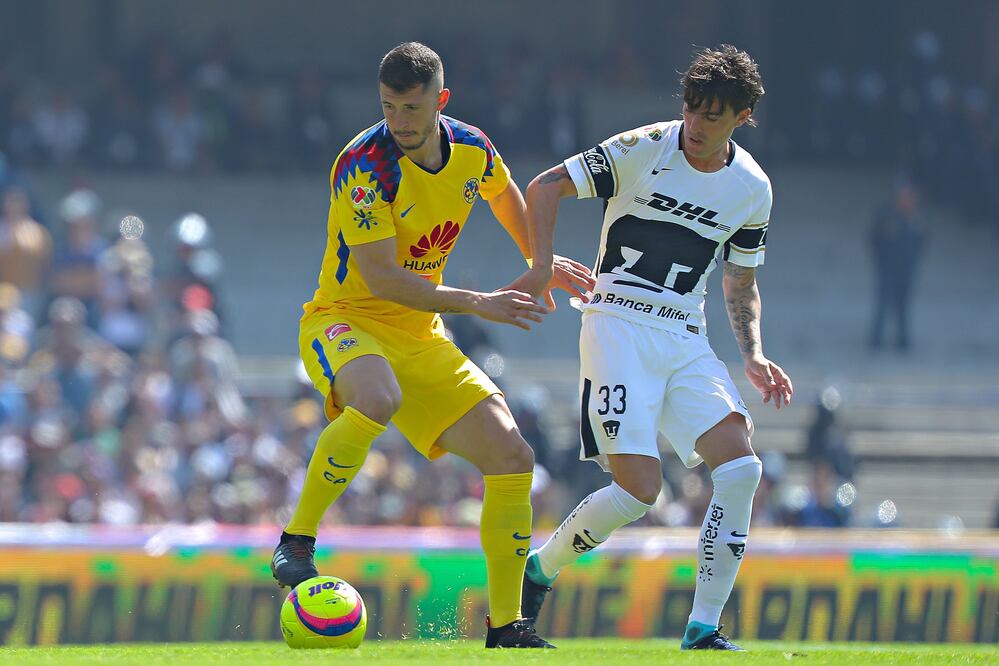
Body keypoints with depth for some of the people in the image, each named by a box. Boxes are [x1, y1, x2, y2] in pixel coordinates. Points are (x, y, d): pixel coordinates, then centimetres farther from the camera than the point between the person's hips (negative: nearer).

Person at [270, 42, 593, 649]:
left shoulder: (473, 150, -2)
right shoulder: (365, 165, -22)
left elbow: (508, 196, 25)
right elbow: (382, 279, -26)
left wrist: (543, 265, 22)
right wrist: (475, 303, -28)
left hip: (423, 337, 7)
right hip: (345, 322, -7)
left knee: (512, 459, -2)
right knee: (378, 400, -42)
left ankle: (506, 626, 9)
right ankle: (297, 543, -27)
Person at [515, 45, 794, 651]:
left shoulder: (752, 189, 8)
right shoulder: (642, 150, -6)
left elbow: (741, 283, 20)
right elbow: (545, 187, -1)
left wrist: (754, 356, 4)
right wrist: (544, 267, -14)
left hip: (686, 340, 5)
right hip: (618, 324, -5)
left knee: (742, 467, -15)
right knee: (639, 489, -17)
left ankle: (704, 628, -6)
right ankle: (538, 570, 10)